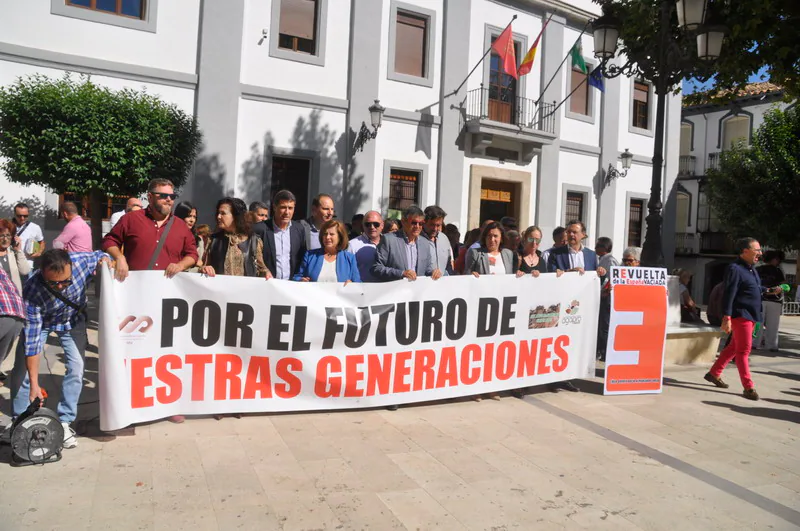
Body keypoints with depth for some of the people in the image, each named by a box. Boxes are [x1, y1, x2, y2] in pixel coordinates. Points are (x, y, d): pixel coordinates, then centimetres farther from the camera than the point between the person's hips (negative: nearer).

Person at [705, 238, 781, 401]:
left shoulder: (751, 268, 13)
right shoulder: (735, 269, -16)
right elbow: (729, 295, -21)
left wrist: (771, 290, 20)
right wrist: (726, 318, -25)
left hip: (750, 315, 9)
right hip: (741, 315, -9)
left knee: (734, 347, 16)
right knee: (744, 350, -4)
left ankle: (714, 373, 27)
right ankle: (748, 387, 1)